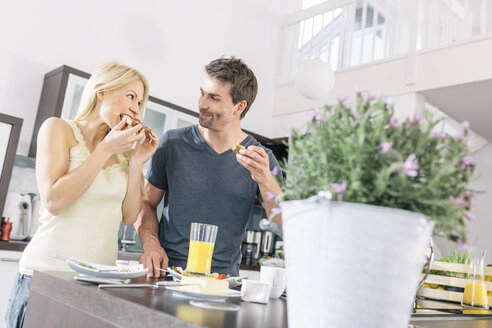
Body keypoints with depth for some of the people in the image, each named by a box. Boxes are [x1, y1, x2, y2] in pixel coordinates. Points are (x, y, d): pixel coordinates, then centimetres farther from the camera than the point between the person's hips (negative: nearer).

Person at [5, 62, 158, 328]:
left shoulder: (123, 148, 8)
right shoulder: (59, 129, -3)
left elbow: (129, 216, 5)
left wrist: (137, 162, -4)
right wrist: (106, 149, -14)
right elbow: (54, 202, -16)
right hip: (47, 273, -3)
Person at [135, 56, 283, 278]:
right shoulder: (172, 143, 3)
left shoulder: (262, 160, 1)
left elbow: (284, 227, -5)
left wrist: (266, 180, -21)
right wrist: (151, 246, -8)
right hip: (166, 272, 0)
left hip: (222, 278, 1)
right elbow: (146, 203, 9)